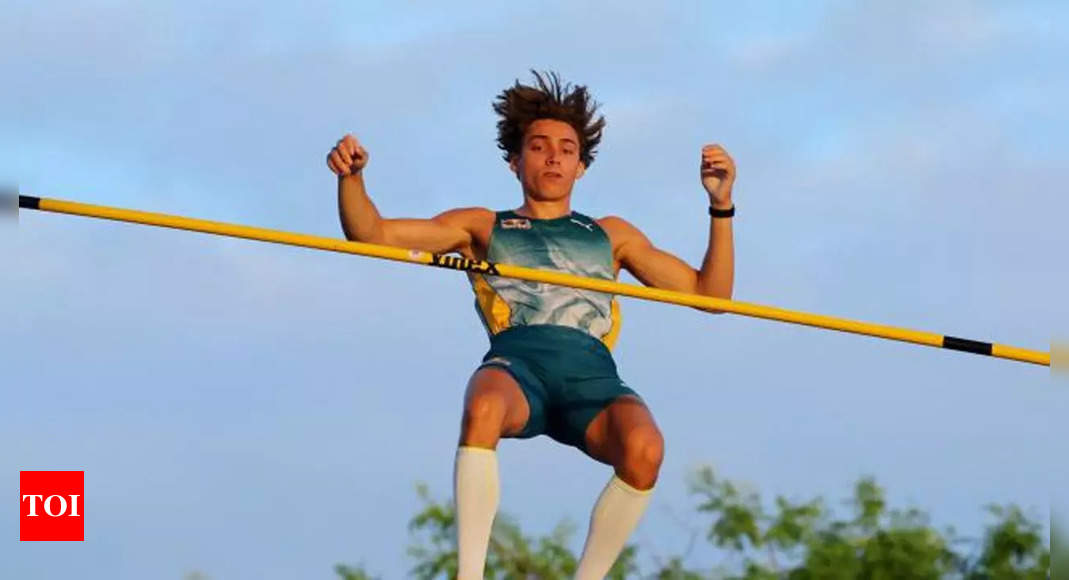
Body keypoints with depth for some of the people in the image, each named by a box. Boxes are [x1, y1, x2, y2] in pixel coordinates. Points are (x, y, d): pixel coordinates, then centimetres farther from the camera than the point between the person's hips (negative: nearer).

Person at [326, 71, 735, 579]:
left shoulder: (611, 235, 33)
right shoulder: (482, 228, 29)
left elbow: (709, 294, 29)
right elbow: (371, 234, 22)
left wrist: (720, 206, 18)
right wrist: (351, 178, 3)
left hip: (591, 371, 1)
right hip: (517, 361, -1)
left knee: (644, 448, -34)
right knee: (482, 409, -40)